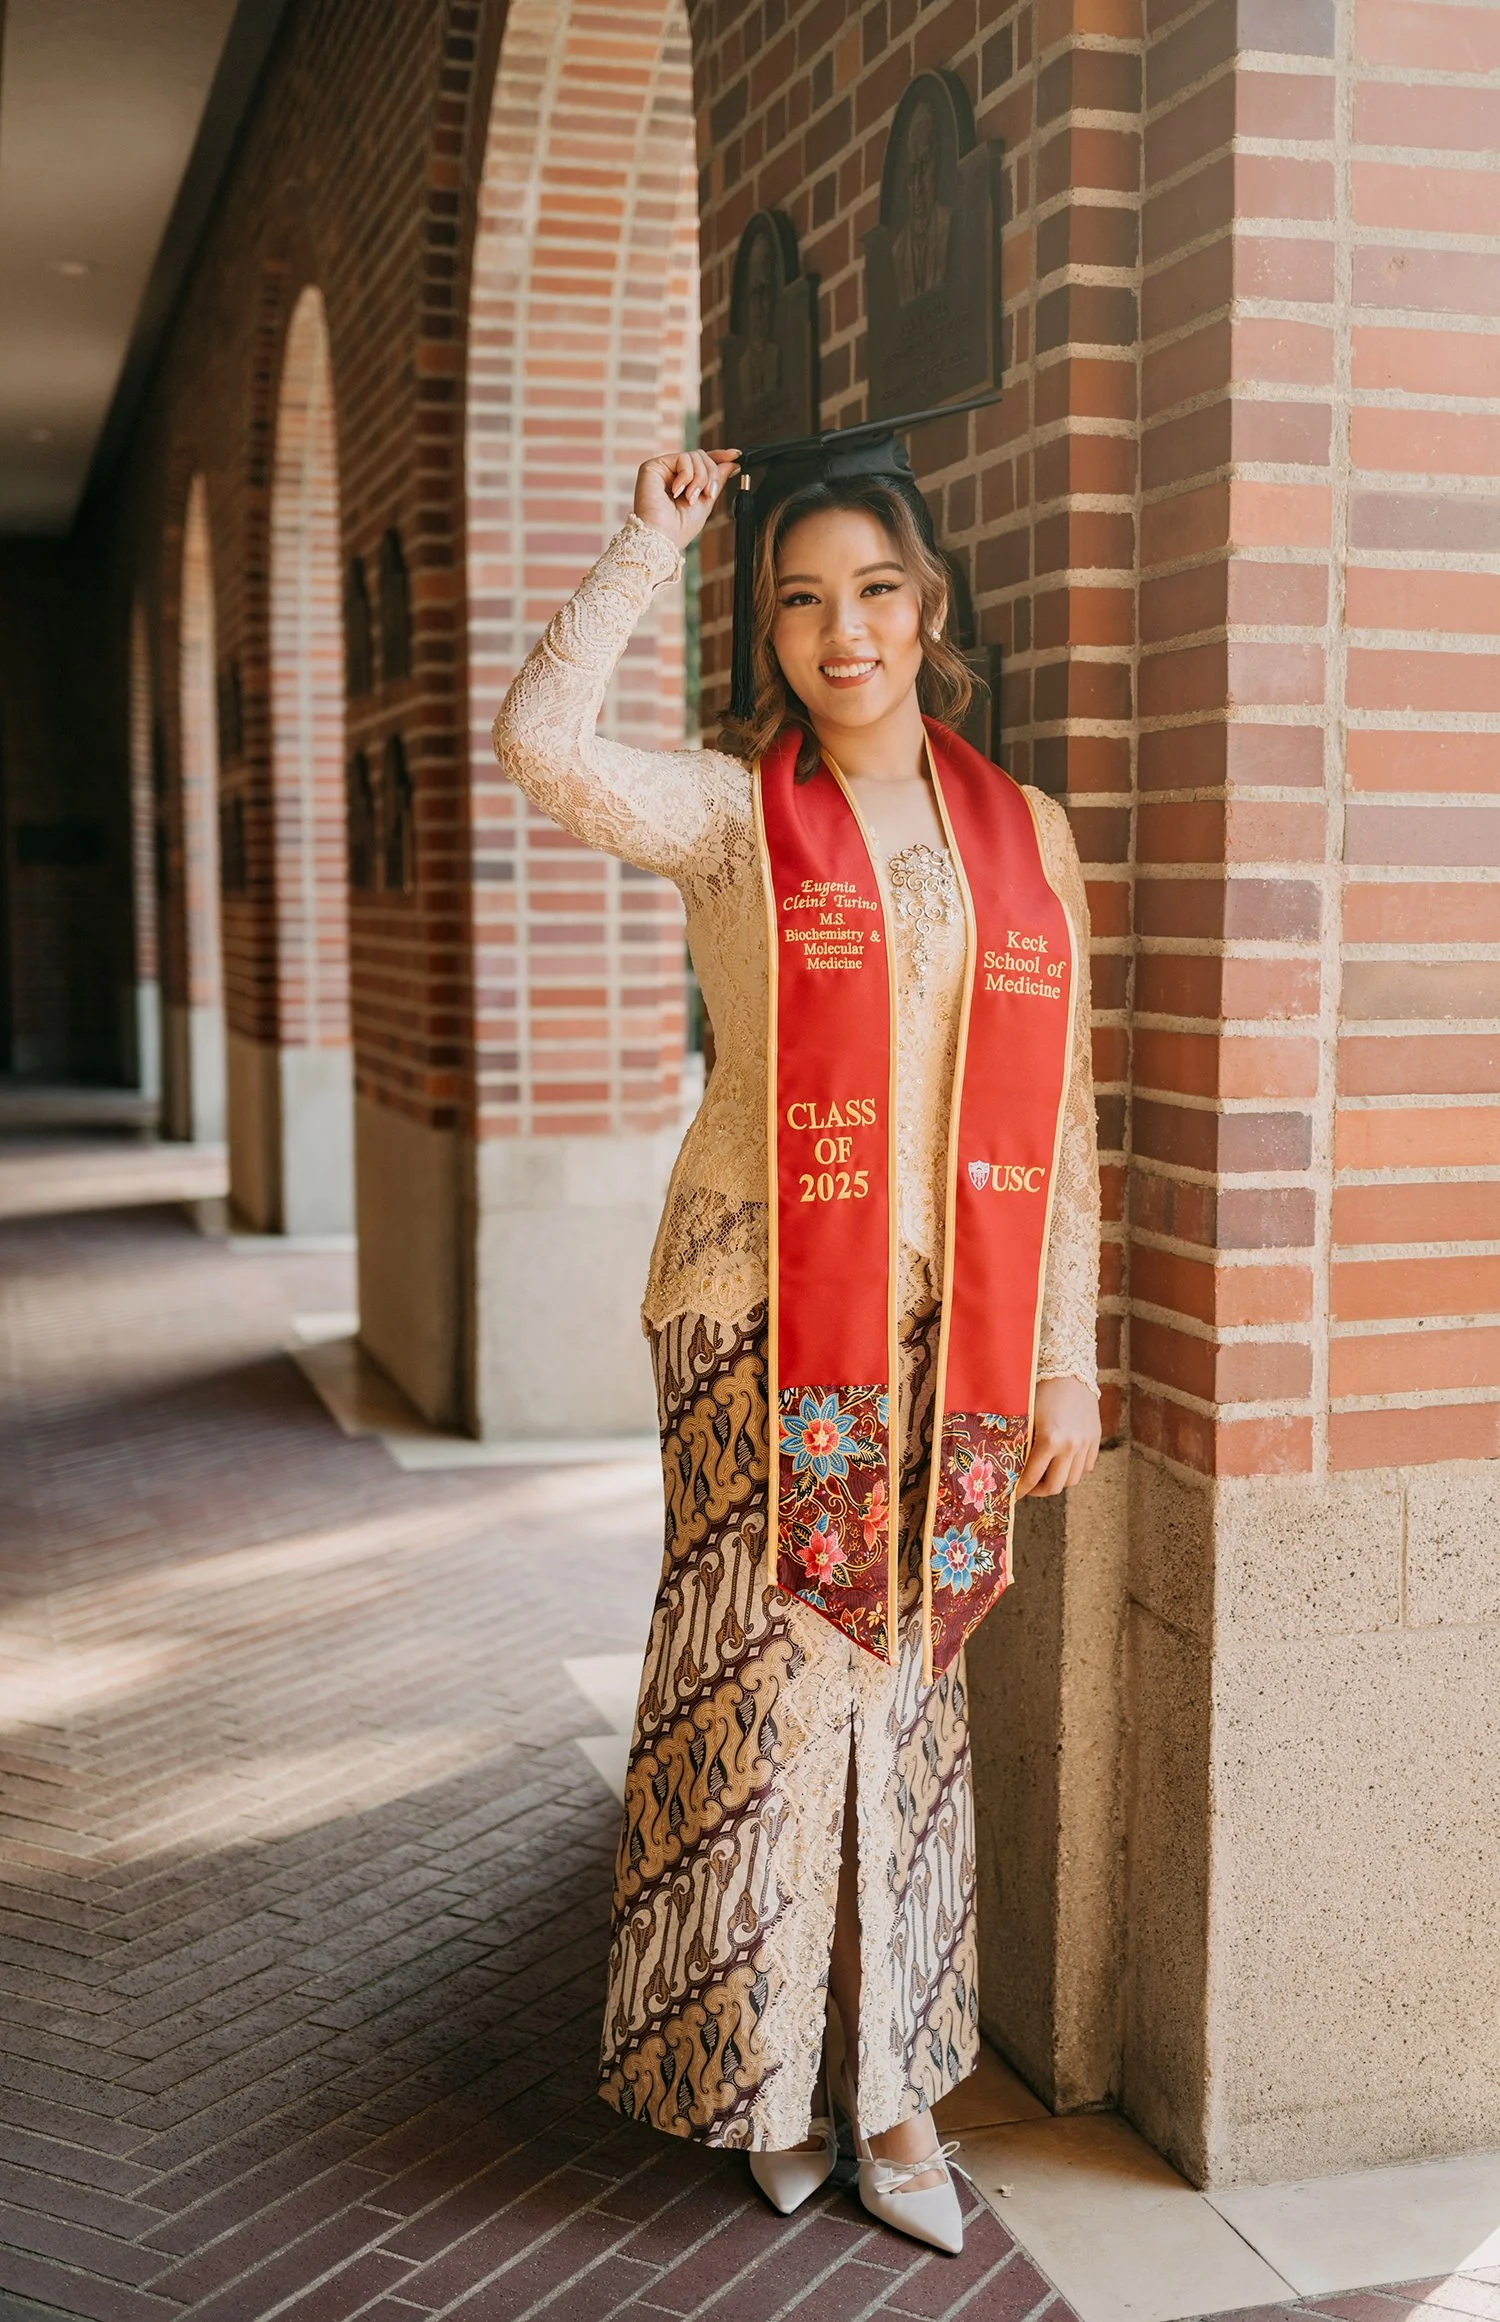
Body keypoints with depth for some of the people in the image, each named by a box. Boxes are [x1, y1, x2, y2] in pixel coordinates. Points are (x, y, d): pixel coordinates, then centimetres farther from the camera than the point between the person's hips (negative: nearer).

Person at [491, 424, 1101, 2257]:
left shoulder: (1023, 836, 8)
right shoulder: (731, 816, 0)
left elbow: (1060, 1118, 8)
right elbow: (540, 742, -21)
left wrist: (1066, 1360, 5)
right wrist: (652, 540, -8)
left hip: (950, 1327, 3)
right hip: (760, 1311, -3)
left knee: (911, 1688, 10)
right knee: (767, 1679, 3)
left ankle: (893, 2089, 24)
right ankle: (766, 2077, 23)